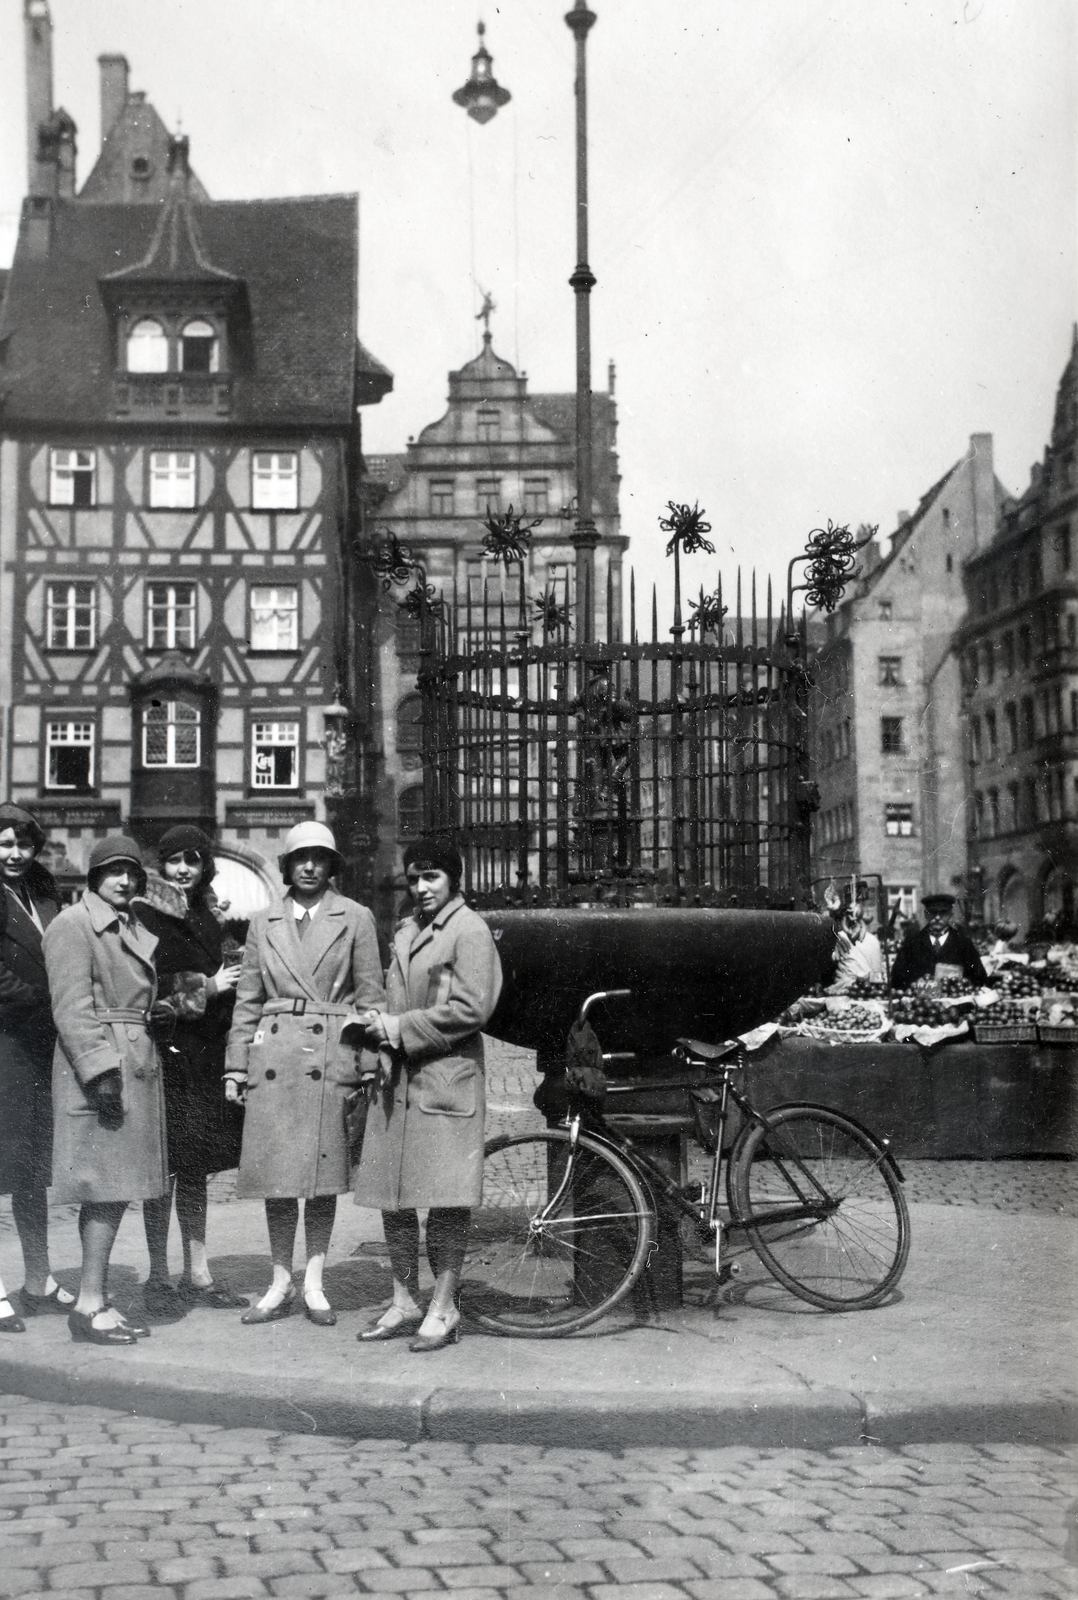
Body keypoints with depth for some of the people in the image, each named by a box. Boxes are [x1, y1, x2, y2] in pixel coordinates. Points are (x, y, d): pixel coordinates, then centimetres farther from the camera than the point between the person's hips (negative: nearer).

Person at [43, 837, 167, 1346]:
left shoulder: (136, 930, 19)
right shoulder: (72, 926, -6)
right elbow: (71, 1007, -14)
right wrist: (99, 1069, -21)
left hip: (137, 1065, 8)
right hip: (99, 1068, -8)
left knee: (118, 1188, 8)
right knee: (105, 1186, -8)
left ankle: (94, 1301, 14)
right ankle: (90, 1304, -3)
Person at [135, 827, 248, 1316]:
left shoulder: (210, 917, 16)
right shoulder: (147, 915, -6)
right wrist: (206, 988, -12)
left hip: (207, 1055, 6)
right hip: (166, 1052, -6)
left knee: (197, 1165, 10)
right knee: (165, 1165, -3)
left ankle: (197, 1273, 17)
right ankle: (158, 1278, 6)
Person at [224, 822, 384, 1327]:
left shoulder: (355, 919, 5)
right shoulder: (264, 922, 12)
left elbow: (370, 997, 4)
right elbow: (247, 1000, 14)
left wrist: (367, 1067, -2)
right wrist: (235, 1066, 8)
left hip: (330, 1057, -2)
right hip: (272, 1058, 2)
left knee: (322, 1174, 2)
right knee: (274, 1174, 4)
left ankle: (314, 1284, 13)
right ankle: (281, 1283, 15)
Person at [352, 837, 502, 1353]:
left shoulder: (470, 931, -6)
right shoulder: (406, 930, 18)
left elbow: (471, 1009, -14)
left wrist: (401, 1029, -12)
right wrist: (379, 1023, 3)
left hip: (445, 1081, -8)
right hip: (397, 1079, 8)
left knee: (445, 1199, -3)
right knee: (392, 1197, 9)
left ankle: (444, 1309, 7)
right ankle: (404, 1302, 21)